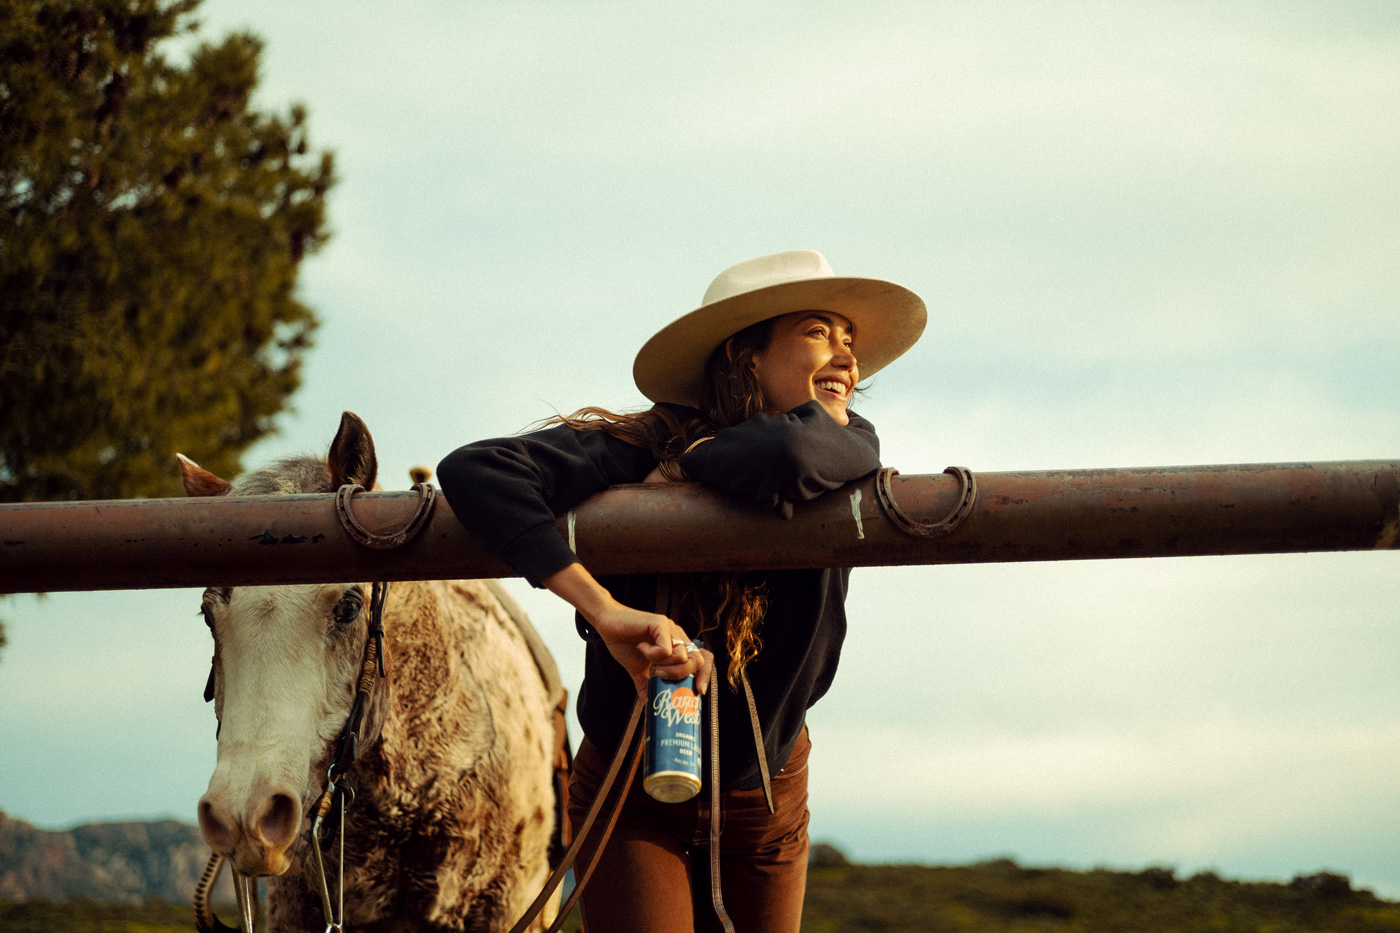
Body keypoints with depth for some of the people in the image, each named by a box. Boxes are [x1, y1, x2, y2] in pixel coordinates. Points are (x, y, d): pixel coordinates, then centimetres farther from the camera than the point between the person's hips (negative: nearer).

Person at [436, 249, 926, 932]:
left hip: (766, 795, 4)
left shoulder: (852, 447, -14)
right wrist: (607, 613, -44)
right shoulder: (639, 450, -22)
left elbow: (794, 458, -40)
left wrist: (682, 455, -20)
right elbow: (473, 470, -37)